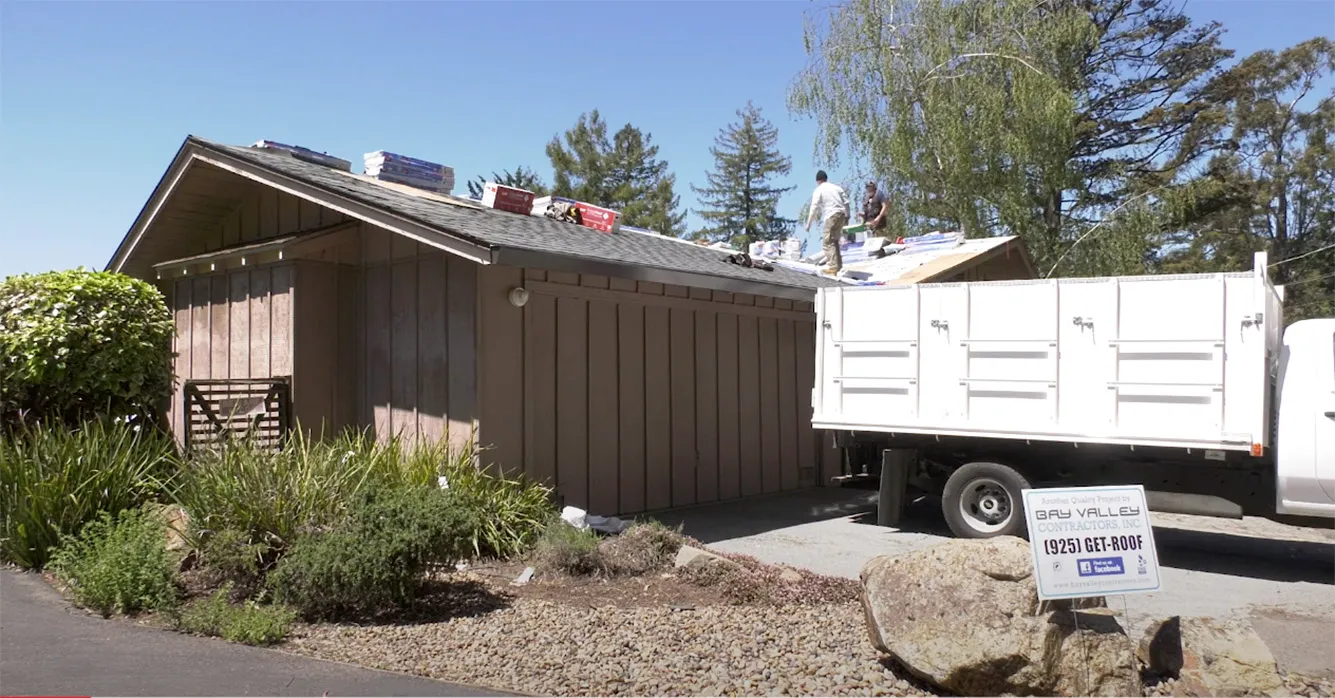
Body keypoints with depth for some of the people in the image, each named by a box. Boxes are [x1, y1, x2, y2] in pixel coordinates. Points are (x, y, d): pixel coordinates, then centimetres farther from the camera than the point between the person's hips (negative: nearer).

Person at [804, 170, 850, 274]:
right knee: (835, 240, 19)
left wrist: (809, 224, -3)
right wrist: (847, 216, 23)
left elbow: (814, 208, -6)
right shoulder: (837, 187, 17)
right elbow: (846, 202, 15)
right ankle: (838, 264, 23)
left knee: (828, 241, -6)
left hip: (831, 216, -7)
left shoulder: (818, 190, 0)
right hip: (841, 214, 7)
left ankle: (832, 267, -16)